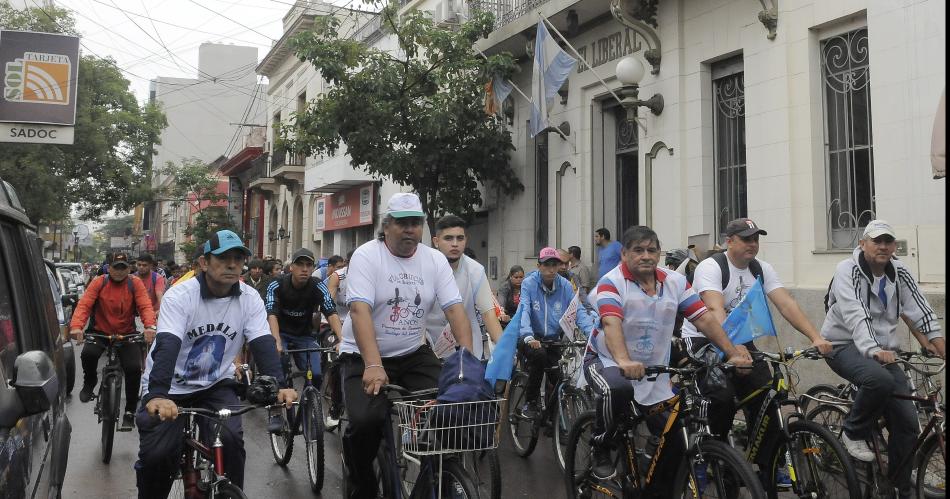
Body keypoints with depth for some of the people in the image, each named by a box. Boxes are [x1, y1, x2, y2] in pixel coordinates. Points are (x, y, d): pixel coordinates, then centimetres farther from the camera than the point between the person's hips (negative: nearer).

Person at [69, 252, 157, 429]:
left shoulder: (135, 284, -3)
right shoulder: (99, 283, -3)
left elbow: (145, 306, -15)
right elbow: (84, 305, -14)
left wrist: (150, 326, -35)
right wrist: (76, 326, -33)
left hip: (127, 335, 0)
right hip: (100, 332, 0)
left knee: (134, 368, -18)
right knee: (88, 354, -30)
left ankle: (130, 411, 1)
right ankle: (89, 383, 6)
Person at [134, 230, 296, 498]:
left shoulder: (250, 299, -9)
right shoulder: (180, 295, -19)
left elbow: (263, 344, -17)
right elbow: (167, 346, -32)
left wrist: (278, 385, -35)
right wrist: (157, 395, -48)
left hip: (215, 386, 2)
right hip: (170, 388, -2)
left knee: (231, 440, -22)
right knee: (156, 455, -16)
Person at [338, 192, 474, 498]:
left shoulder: (435, 260, 0)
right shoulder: (366, 256, -12)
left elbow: (455, 310, -6)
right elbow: (360, 310, -24)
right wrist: (373, 365, -37)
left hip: (414, 355, 4)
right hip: (364, 356, -4)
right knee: (366, 421, -25)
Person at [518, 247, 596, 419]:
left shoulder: (565, 285, -3)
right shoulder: (529, 284, -11)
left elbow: (579, 311, -9)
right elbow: (524, 311, -24)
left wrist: (592, 332, -28)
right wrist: (528, 337, -41)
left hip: (553, 339, 3)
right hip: (530, 339, -3)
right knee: (539, 354, -33)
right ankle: (530, 403, -13)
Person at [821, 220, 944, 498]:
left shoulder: (899, 273, 5)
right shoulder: (848, 271, -12)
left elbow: (922, 313, -2)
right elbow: (855, 316, -26)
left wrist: (942, 349, -15)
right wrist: (873, 350, -40)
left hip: (883, 352, 6)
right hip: (844, 346, -6)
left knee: (907, 423, -3)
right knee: (880, 380, -37)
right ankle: (854, 433, -10)